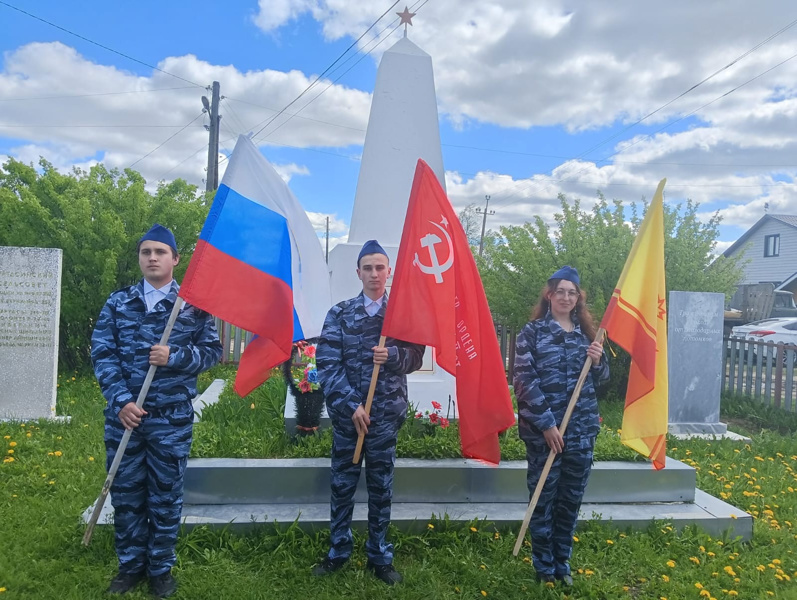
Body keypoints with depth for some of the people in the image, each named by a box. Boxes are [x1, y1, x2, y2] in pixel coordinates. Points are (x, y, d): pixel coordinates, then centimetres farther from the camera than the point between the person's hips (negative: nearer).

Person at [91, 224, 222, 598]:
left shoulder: (193, 305, 1)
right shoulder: (118, 303, 4)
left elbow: (212, 350, 0)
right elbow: (101, 354, -1)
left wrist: (175, 357, -17)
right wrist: (121, 401, -12)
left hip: (172, 419, -2)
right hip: (123, 414, 2)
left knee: (165, 496, 9)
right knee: (125, 493, 12)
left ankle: (161, 569, 26)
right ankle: (130, 565, 31)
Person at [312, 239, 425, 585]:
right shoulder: (340, 313, -1)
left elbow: (416, 359, 2)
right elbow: (326, 364, -7)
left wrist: (392, 355, -20)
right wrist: (351, 404, -15)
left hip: (386, 413, 0)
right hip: (346, 411, 0)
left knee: (381, 486, 11)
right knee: (342, 484, 11)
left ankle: (380, 557, 26)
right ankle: (338, 553, 29)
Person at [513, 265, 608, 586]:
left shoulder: (586, 332, 9)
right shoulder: (532, 331, -5)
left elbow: (600, 380, 16)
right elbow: (524, 381, -12)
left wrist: (597, 361, -7)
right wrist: (547, 423, -16)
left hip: (581, 429, 4)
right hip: (542, 429, -4)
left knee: (572, 498, 13)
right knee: (544, 497, 7)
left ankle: (562, 561, 30)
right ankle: (544, 566, 23)